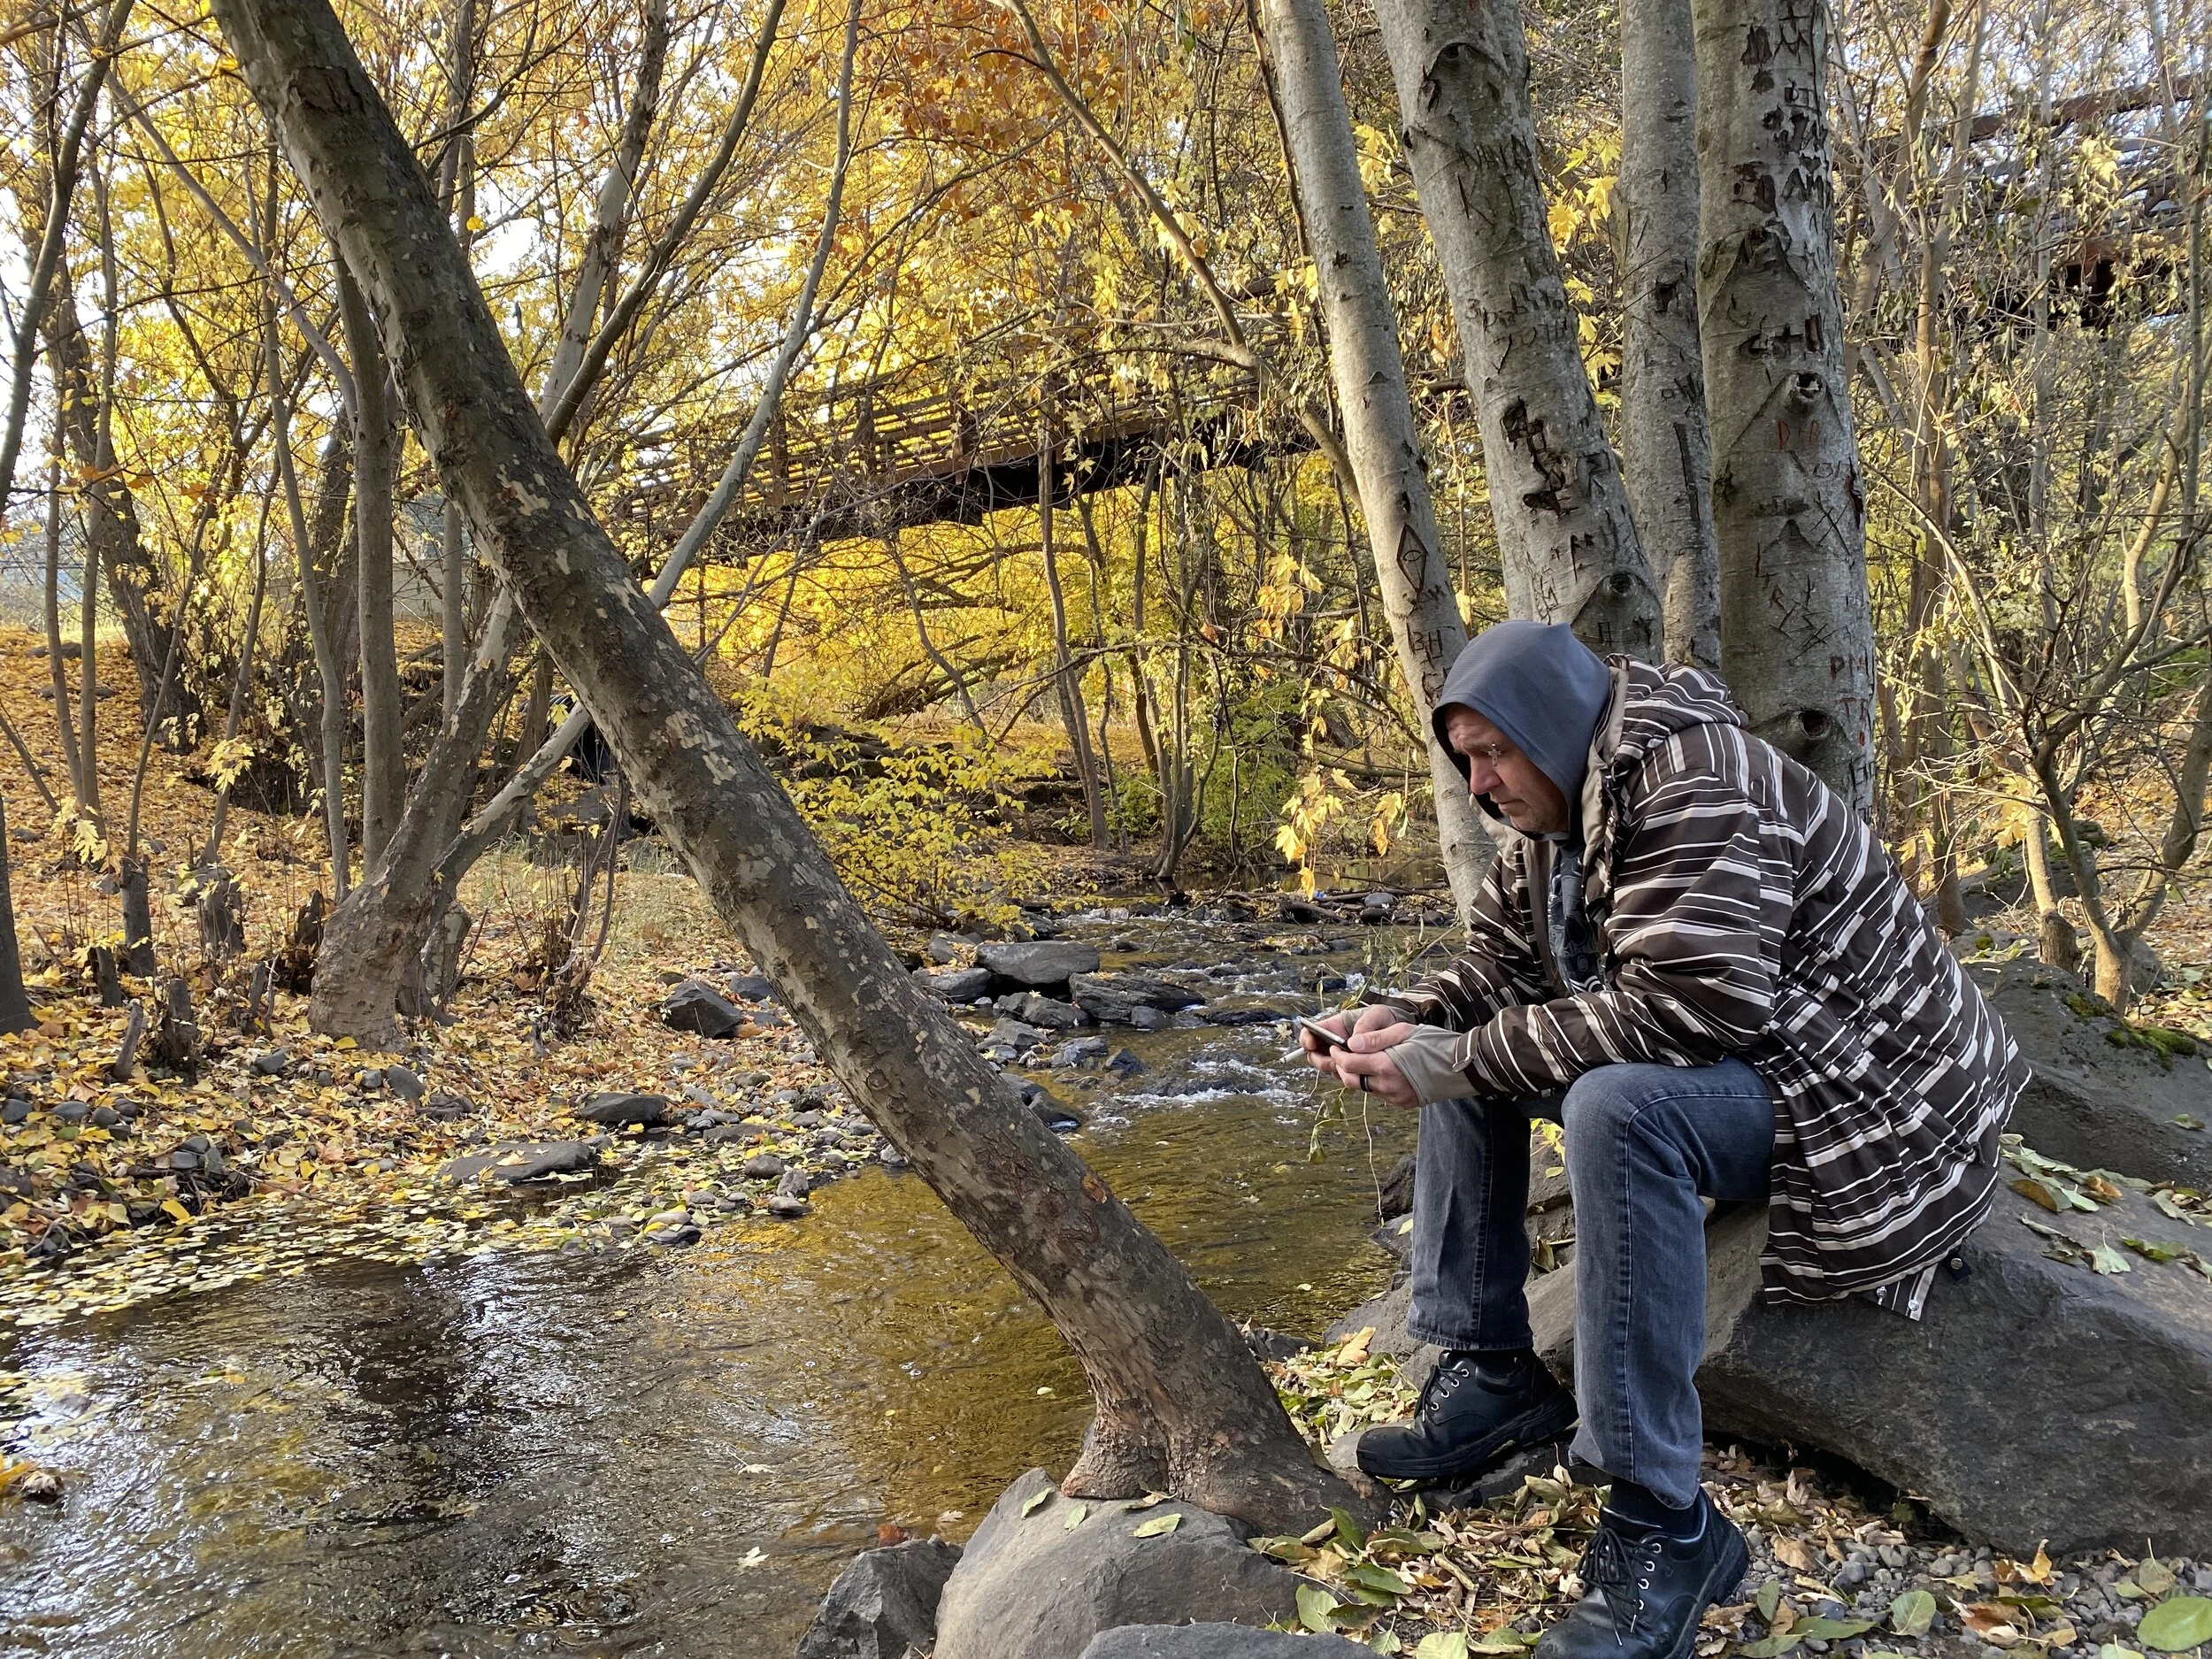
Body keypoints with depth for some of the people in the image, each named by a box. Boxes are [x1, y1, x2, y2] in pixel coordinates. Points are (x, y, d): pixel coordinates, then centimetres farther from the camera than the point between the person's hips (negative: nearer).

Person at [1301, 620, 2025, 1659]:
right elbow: (1499, 964, 9)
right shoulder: (1548, 817, 4)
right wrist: (1405, 1024, -12)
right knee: (1461, 1054, 4)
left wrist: (1465, 1059, -29)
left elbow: (1687, 1006, -33)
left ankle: (1662, 1526, -27)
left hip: (1853, 1093, -10)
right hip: (1692, 1067, 10)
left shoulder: (1690, 782, -24)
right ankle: (1492, 1379, 5)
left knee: (1618, 1107, -37)